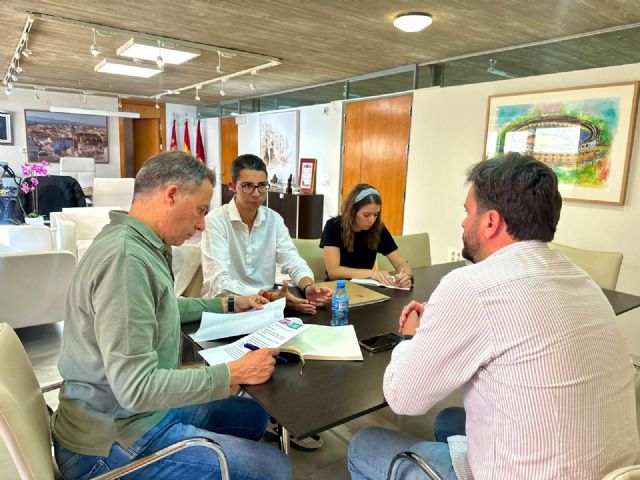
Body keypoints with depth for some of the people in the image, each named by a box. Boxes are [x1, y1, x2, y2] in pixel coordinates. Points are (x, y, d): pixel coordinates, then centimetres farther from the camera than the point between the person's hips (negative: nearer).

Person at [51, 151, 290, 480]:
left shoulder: (138, 245, 3)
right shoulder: (125, 258, -29)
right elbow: (136, 388, -31)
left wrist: (228, 305, 19)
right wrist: (235, 373, -23)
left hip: (142, 411, 10)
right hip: (113, 442, -10)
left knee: (253, 416, 19)